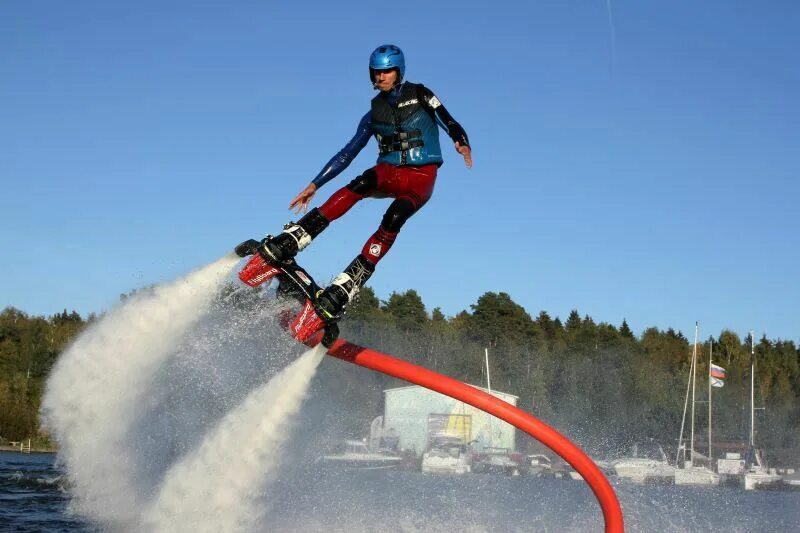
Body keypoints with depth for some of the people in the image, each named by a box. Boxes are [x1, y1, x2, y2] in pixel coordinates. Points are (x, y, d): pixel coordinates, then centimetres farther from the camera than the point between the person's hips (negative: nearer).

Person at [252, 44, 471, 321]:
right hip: (389, 172, 2)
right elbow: (348, 153, 13)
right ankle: (291, 240, -45)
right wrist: (314, 185, 9)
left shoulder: (421, 96, 3)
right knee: (359, 185, -33)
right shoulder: (374, 112, 11)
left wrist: (463, 143, -31)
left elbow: (450, 124, -7)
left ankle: (347, 284, -42)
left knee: (394, 217, -33)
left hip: (422, 177, -2)